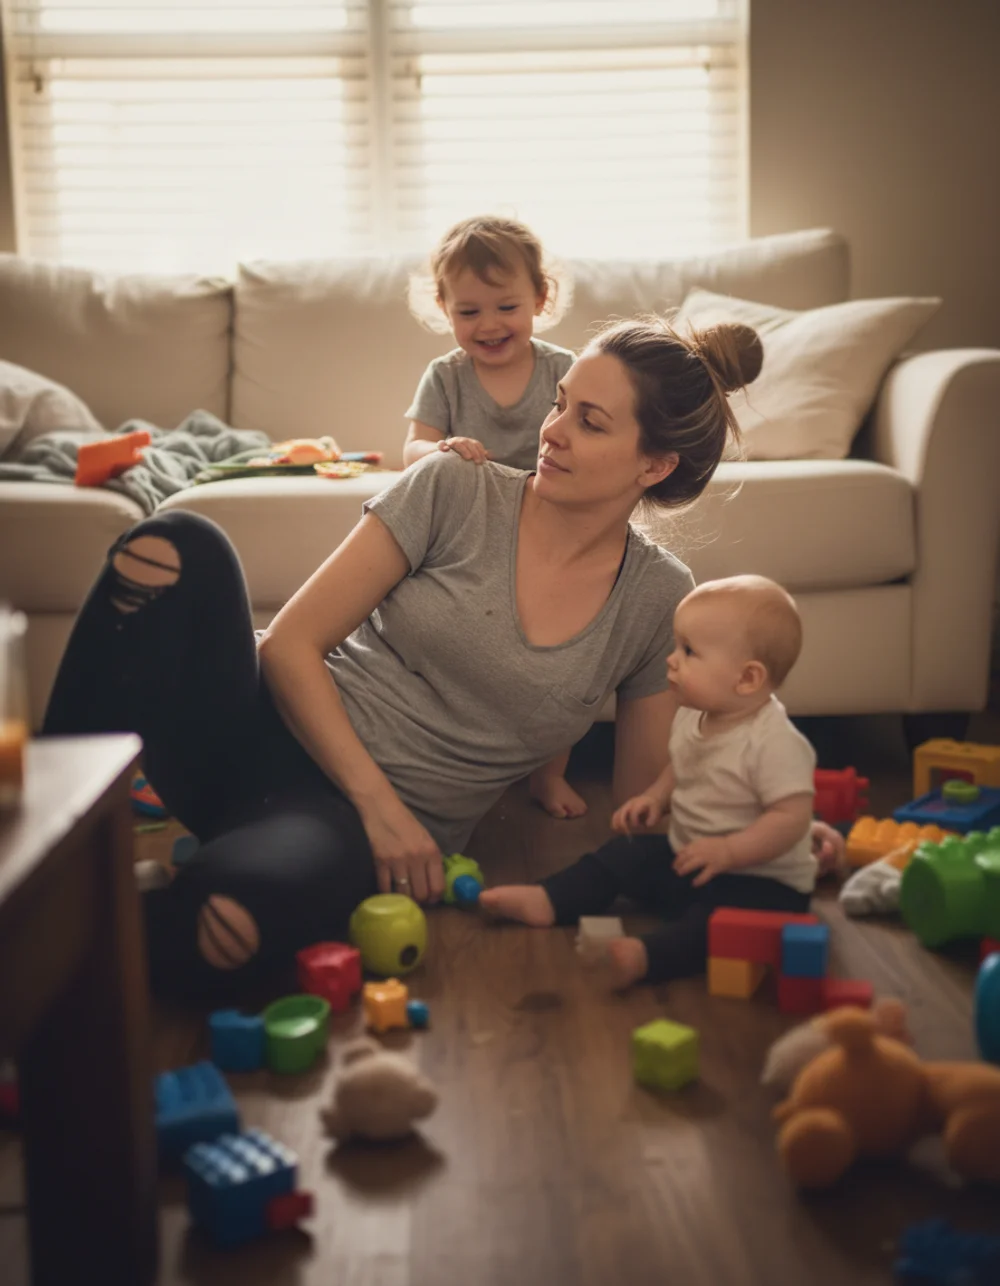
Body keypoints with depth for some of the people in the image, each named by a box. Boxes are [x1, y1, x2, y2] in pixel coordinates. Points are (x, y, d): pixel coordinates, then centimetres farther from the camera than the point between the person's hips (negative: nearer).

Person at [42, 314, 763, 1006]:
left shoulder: (660, 600, 2)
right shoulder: (454, 492, -2)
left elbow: (642, 805, 11)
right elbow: (290, 644, -4)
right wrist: (378, 799, -12)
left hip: (386, 827, -1)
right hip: (277, 734, 1)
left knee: (224, 925, -38)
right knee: (178, 547, -29)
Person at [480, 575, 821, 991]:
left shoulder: (775, 741, -25)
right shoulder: (691, 718, 1)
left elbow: (793, 817, -28)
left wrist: (728, 851, -34)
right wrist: (655, 796, 3)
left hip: (762, 879, -9)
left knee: (721, 916, -36)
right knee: (622, 854, 5)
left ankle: (643, 955, -57)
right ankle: (546, 902, -4)